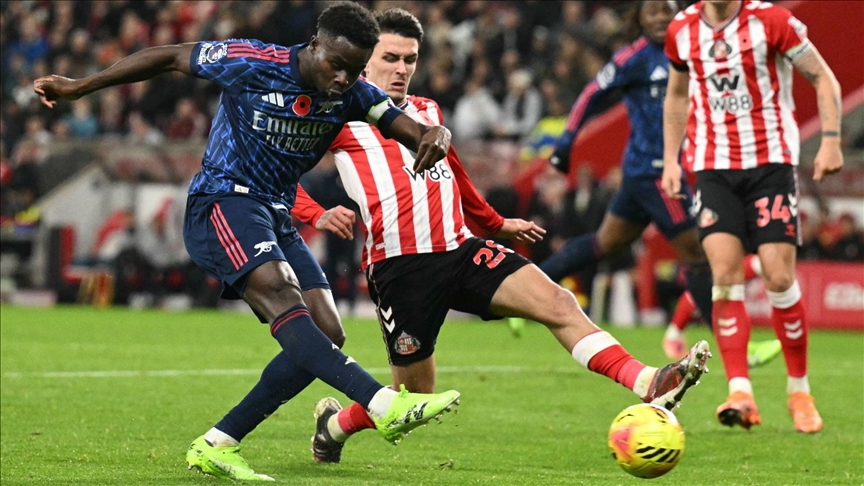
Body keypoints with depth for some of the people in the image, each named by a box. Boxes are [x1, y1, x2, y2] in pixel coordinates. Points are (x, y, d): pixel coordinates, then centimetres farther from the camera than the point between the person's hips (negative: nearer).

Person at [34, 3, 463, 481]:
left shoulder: (352, 95, 1)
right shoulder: (253, 64, -13)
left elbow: (415, 131, -4)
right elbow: (170, 57, -3)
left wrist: (435, 137, -31)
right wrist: (79, 87, 2)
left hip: (276, 218, 7)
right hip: (221, 204, -7)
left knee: (326, 334, -8)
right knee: (284, 298, -30)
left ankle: (215, 447, -4)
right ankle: (385, 406, -50)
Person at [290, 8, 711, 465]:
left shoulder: (428, 112, 22)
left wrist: (497, 223, 48)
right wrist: (318, 215, -20)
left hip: (460, 251, 5)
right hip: (399, 267, -5)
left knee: (556, 301, -17)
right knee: (414, 394, 3)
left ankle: (647, 384, -29)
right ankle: (333, 423, 32)